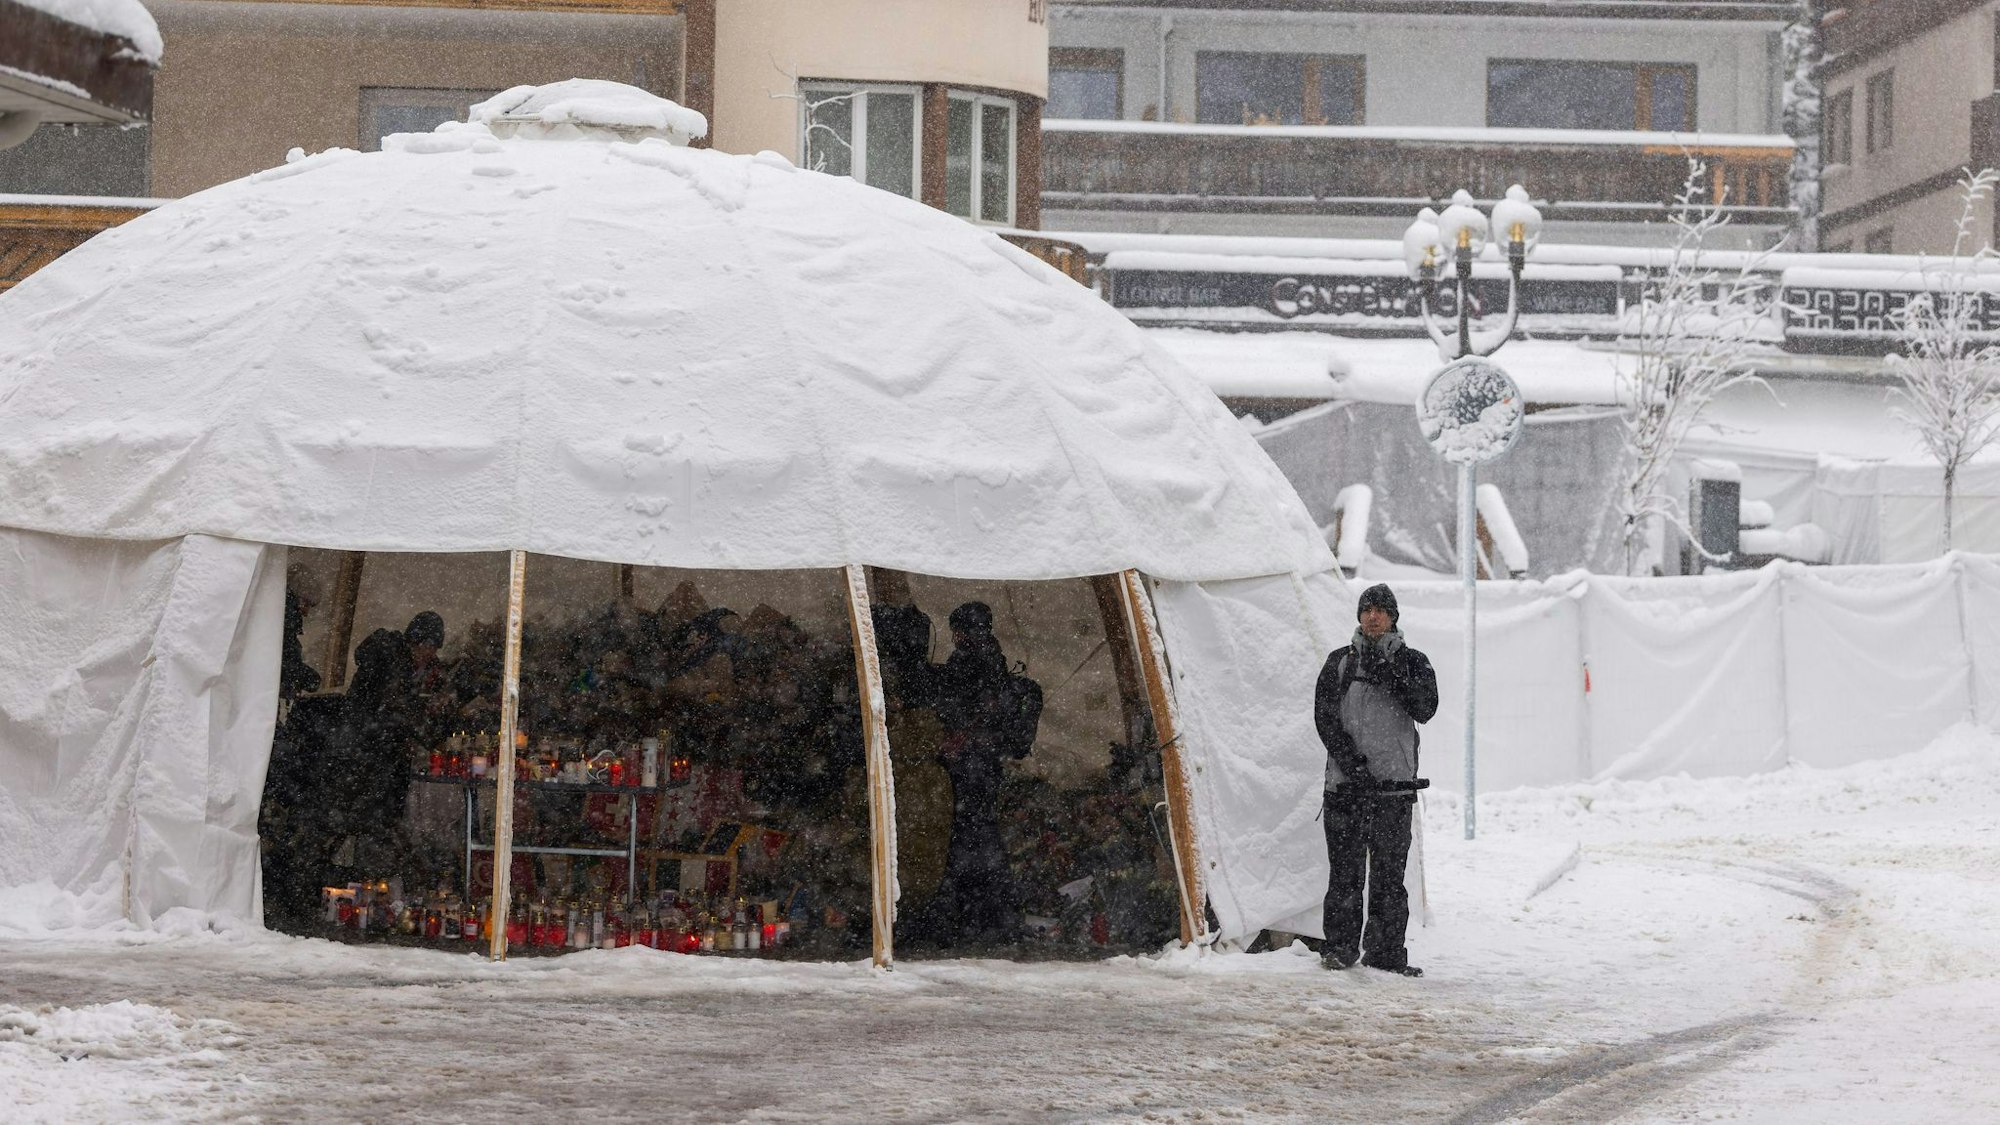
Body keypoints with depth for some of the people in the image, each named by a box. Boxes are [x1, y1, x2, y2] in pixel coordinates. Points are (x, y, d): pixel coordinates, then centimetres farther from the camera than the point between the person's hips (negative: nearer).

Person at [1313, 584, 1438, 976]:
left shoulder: (1412, 662, 11)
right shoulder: (1340, 663, 11)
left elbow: (1425, 710, -4)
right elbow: (1325, 716, 2)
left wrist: (1396, 679, -17)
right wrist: (1349, 759, -11)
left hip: (1395, 784, 0)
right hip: (1346, 782, 0)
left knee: (1389, 874, 0)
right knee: (1345, 870, -2)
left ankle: (1386, 951, 3)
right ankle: (1340, 946, 4)